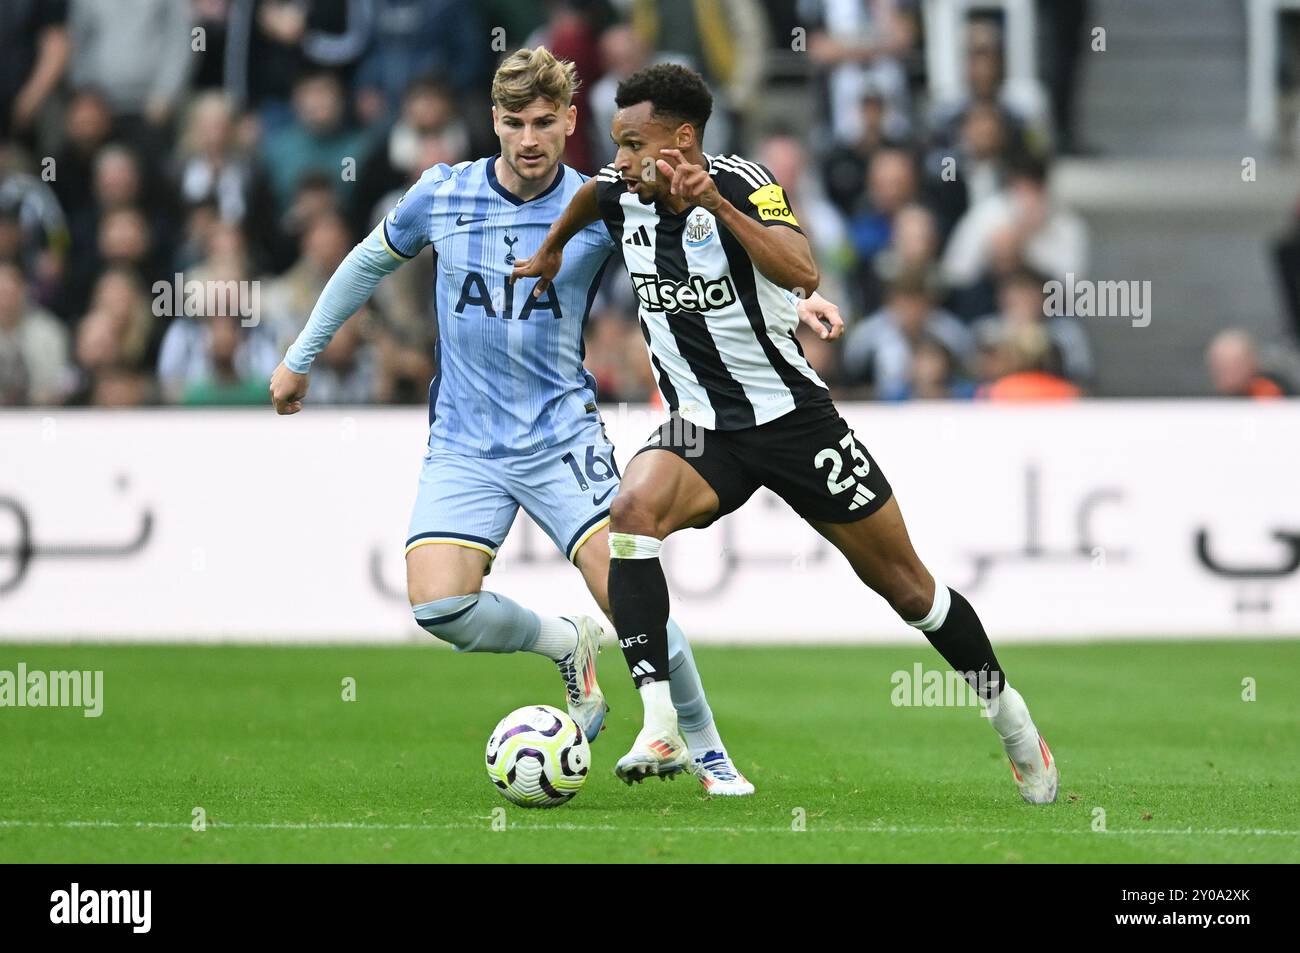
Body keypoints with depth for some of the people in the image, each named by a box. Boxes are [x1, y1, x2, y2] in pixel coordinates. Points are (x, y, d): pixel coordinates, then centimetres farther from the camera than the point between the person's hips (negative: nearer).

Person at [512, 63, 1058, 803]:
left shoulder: (740, 182, -19)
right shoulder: (622, 195, -3)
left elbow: (802, 273, -37)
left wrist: (717, 204, -45)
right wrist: (552, 250, 37)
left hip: (793, 416, -4)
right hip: (703, 429, 4)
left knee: (903, 582, 6)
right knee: (632, 511, -28)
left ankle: (1004, 707, 32)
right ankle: (662, 730, -33)